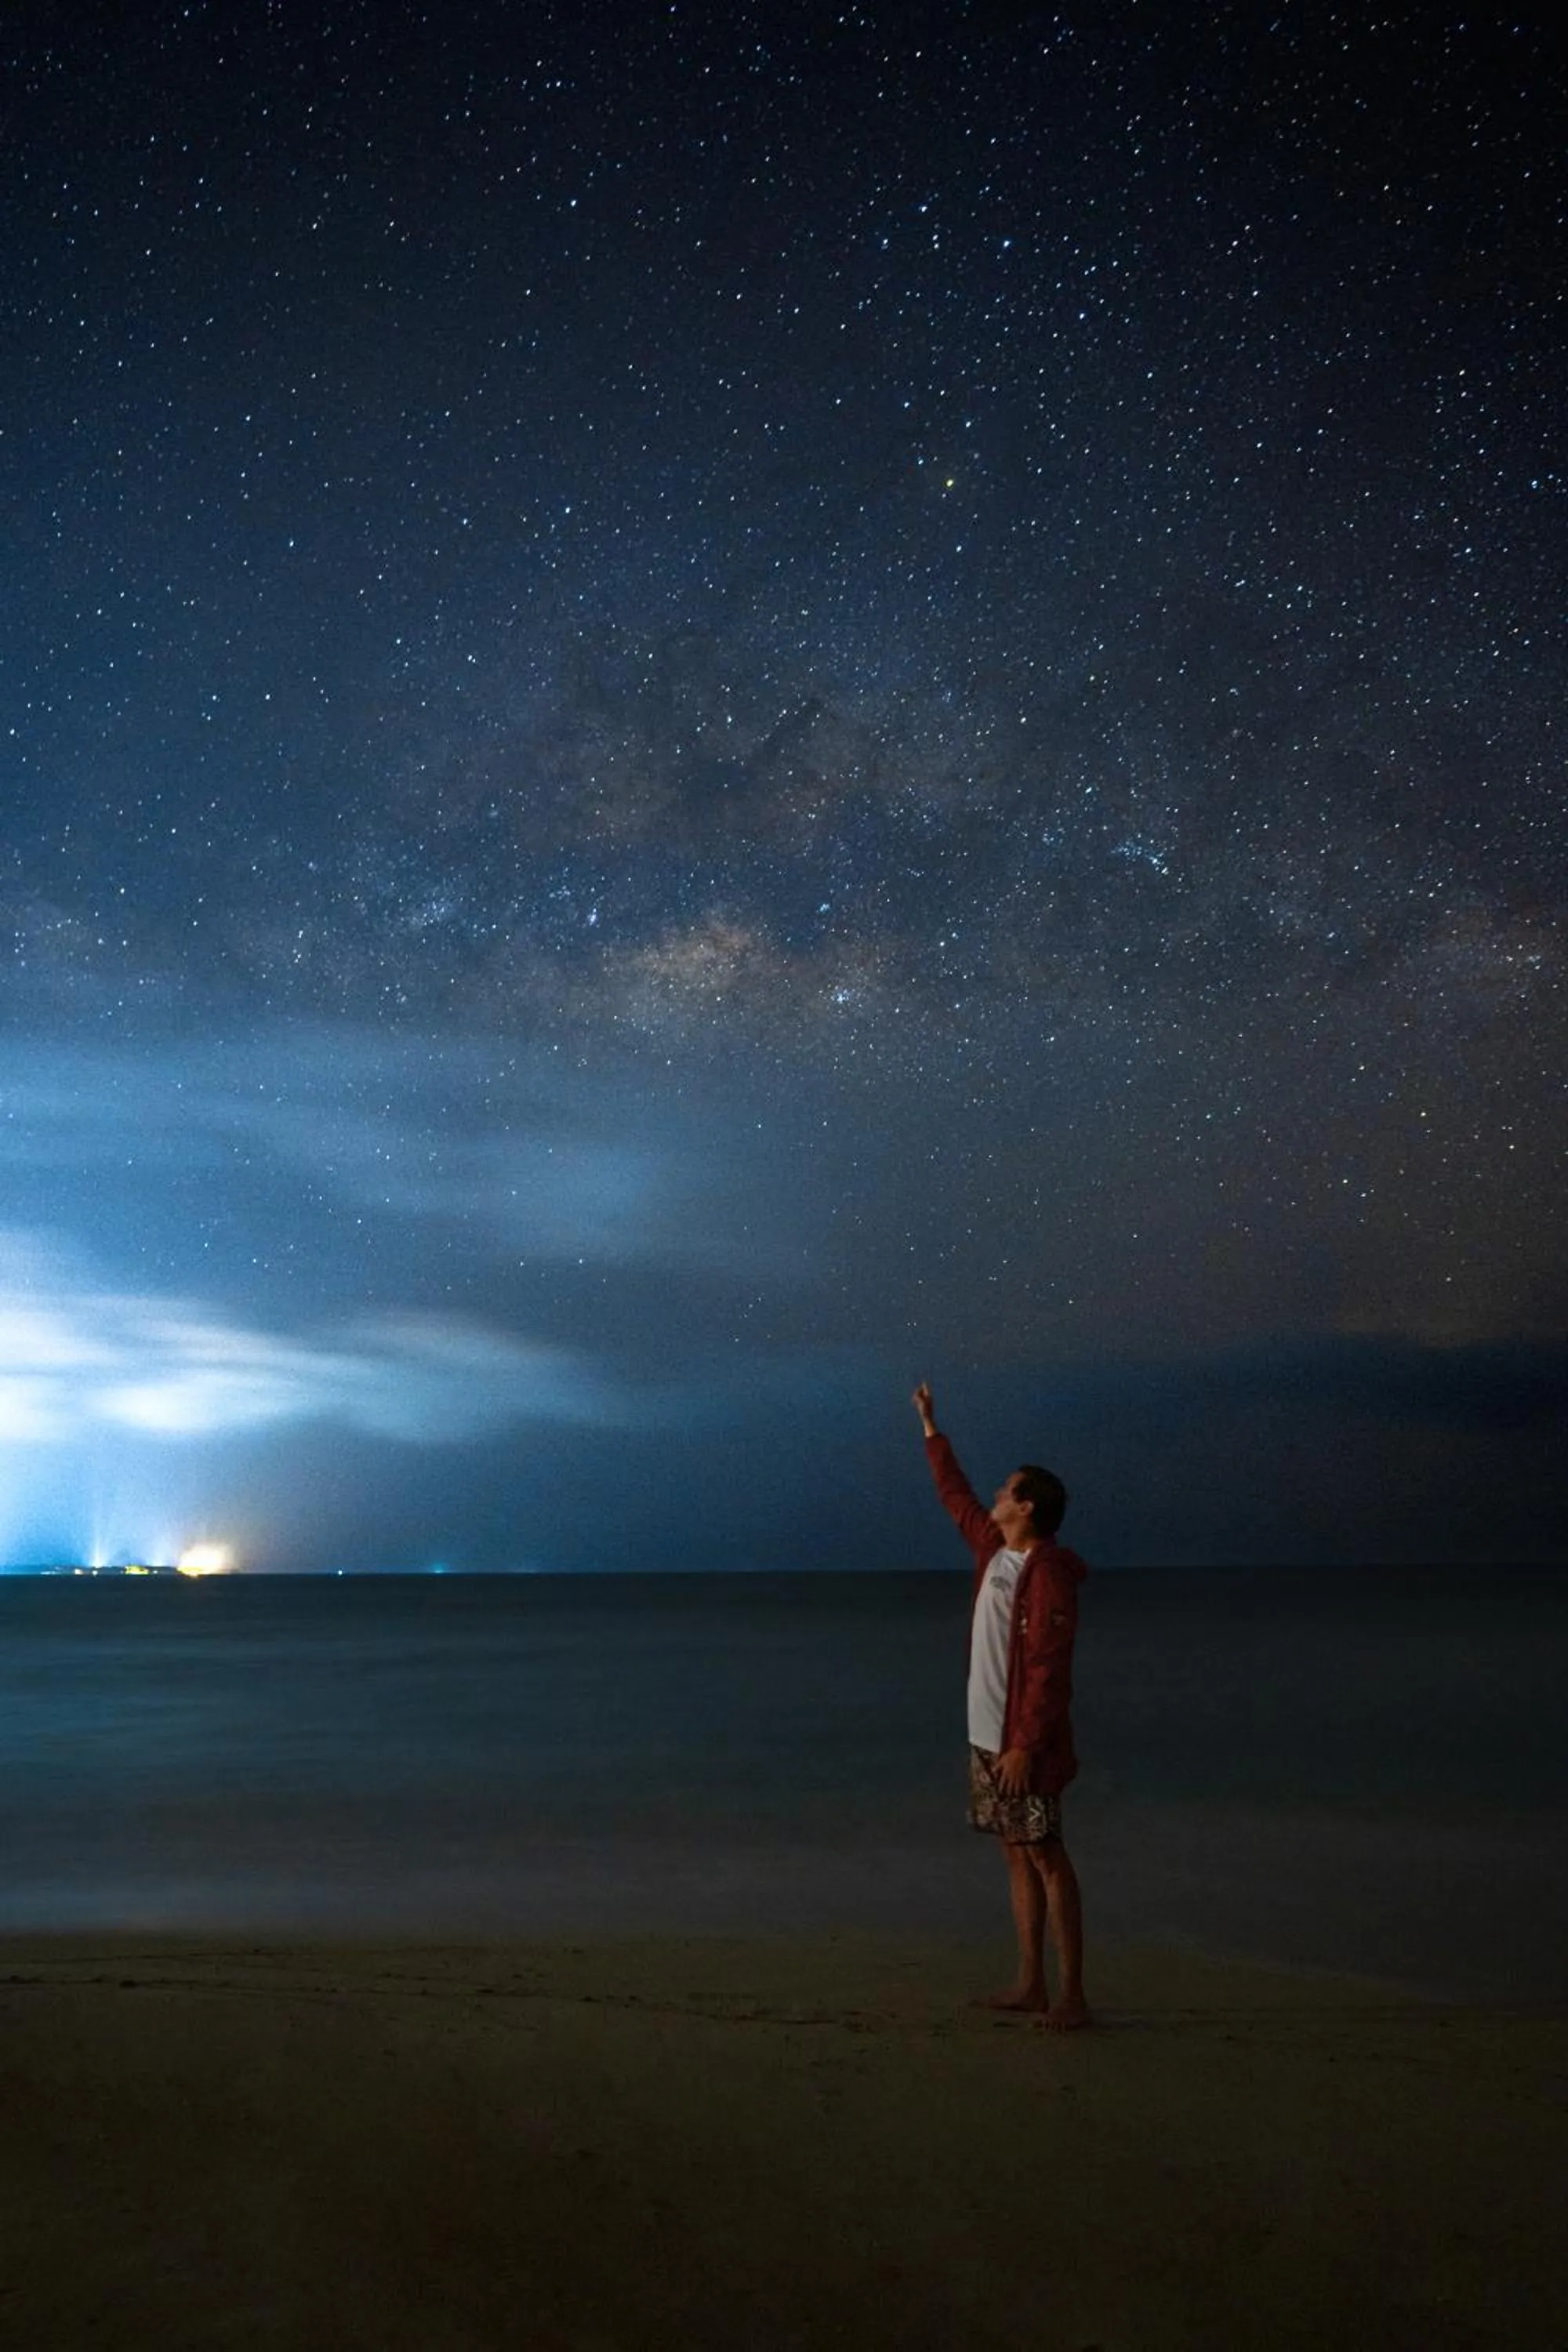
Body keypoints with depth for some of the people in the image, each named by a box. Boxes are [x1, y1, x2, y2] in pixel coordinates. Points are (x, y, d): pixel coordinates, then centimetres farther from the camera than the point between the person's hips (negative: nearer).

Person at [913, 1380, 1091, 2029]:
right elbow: (956, 1497, 26)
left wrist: (1025, 1746, -24)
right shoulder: (995, 1550, 9)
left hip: (1022, 1742, -9)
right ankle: (1030, 1983, 18)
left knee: (1045, 1856, -6)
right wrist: (931, 1431, 32)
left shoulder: (1048, 1574, -16)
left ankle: (1072, 1995, -2)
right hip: (986, 1736, 9)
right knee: (1017, 1855, 11)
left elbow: (1048, 1670, -21)